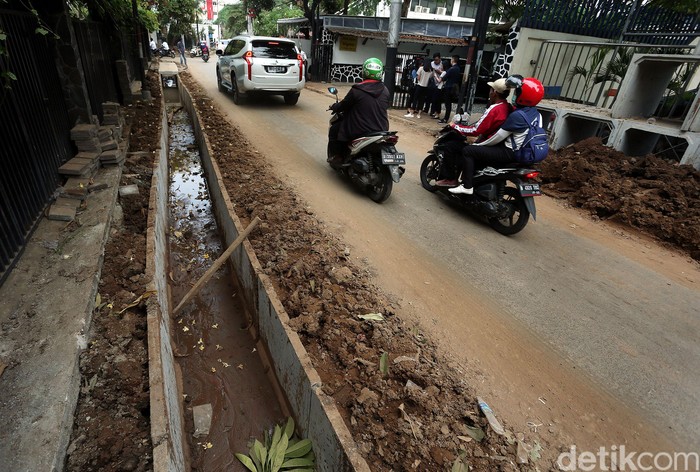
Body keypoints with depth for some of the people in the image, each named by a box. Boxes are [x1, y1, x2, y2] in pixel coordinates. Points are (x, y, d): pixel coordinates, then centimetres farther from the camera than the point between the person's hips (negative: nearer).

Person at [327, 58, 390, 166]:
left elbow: (343, 105, -3)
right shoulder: (385, 91, 0)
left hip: (360, 131, -5)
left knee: (334, 129, 17)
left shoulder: (357, 90, -15)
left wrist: (334, 107, 19)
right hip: (381, 131, 5)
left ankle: (336, 157, 17)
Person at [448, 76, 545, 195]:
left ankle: (467, 186, -11)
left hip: (509, 153, -10)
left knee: (468, 151, -11)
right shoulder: (536, 113, 3)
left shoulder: (517, 116, -24)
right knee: (479, 149, 27)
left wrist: (477, 144, -4)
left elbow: (497, 138, -17)